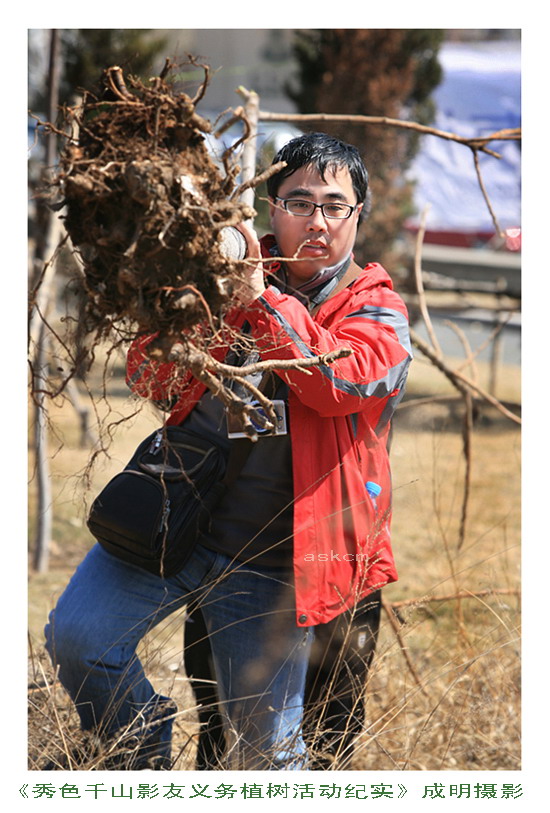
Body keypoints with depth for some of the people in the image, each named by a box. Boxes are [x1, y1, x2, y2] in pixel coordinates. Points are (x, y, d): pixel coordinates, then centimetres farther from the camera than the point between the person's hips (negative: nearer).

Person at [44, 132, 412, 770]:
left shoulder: (377, 311, 1)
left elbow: (344, 381, -21)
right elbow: (149, 379, 5)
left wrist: (261, 301, -28)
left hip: (271, 556, -2)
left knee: (262, 754, 2)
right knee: (75, 635, -15)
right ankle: (145, 758, 12)